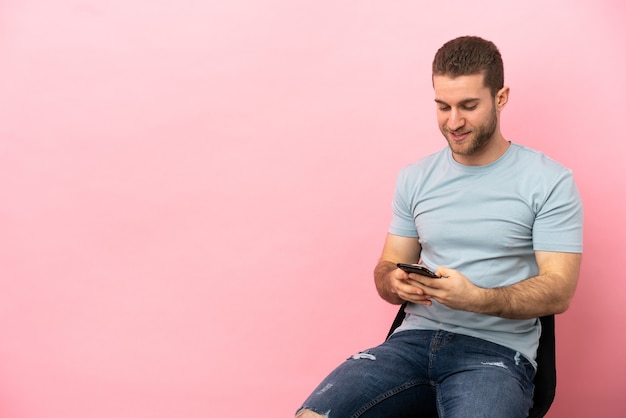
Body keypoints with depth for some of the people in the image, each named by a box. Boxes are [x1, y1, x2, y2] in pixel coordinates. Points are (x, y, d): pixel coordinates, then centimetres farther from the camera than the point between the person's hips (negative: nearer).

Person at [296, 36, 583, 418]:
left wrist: (475, 298, -22)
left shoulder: (550, 182, -1)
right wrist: (396, 283, -9)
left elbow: (558, 292, -6)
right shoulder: (414, 178, 12)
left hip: (496, 348, -3)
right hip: (415, 339, 3)